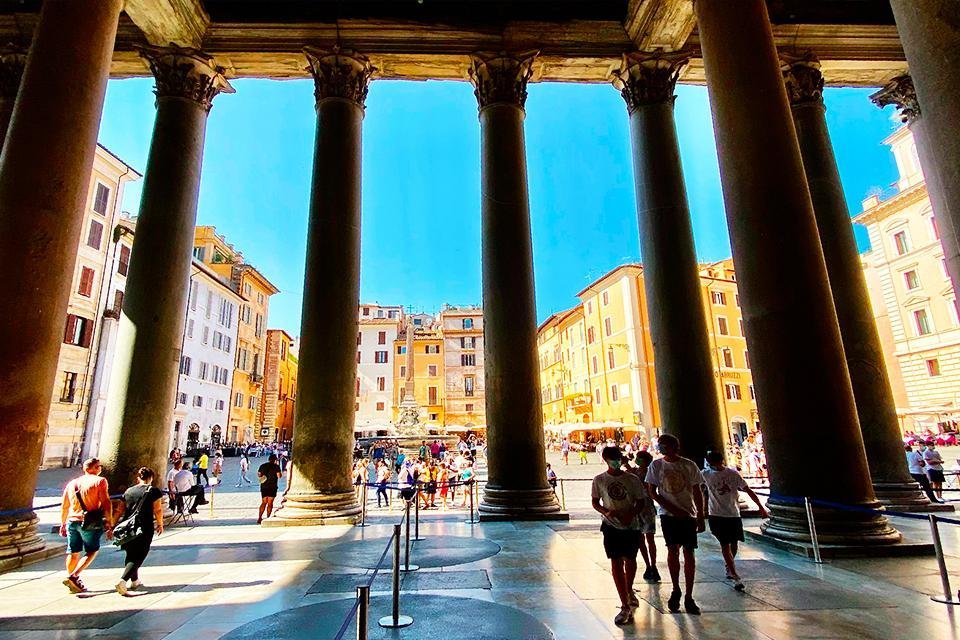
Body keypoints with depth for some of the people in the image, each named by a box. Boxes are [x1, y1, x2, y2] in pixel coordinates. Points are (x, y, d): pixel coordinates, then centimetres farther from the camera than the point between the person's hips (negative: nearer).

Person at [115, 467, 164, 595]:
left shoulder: (128, 491, 10)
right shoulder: (153, 491, -3)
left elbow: (120, 510, 9)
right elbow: (158, 510, -6)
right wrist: (160, 524, 9)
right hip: (145, 529, -6)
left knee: (130, 555, 20)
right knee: (138, 557, -1)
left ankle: (135, 581, 29)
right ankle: (122, 581, -18)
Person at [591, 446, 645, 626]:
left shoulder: (632, 479, -3)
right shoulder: (599, 480, -3)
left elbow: (639, 502, 2)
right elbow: (595, 502, 3)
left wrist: (631, 515, -16)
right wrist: (606, 512, -16)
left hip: (631, 525, 1)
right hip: (611, 526, -1)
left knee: (630, 560, 16)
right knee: (616, 563, -3)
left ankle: (629, 591, 44)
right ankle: (625, 606, 4)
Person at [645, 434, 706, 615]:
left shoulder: (689, 465, 0)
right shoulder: (656, 465, -1)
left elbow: (698, 492, 6)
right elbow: (651, 492, 0)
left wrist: (701, 517, 2)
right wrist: (672, 508, -8)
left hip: (689, 514, 0)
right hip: (668, 514, 0)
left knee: (689, 553, 1)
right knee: (673, 550, -2)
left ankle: (688, 597, 11)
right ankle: (675, 590, 19)